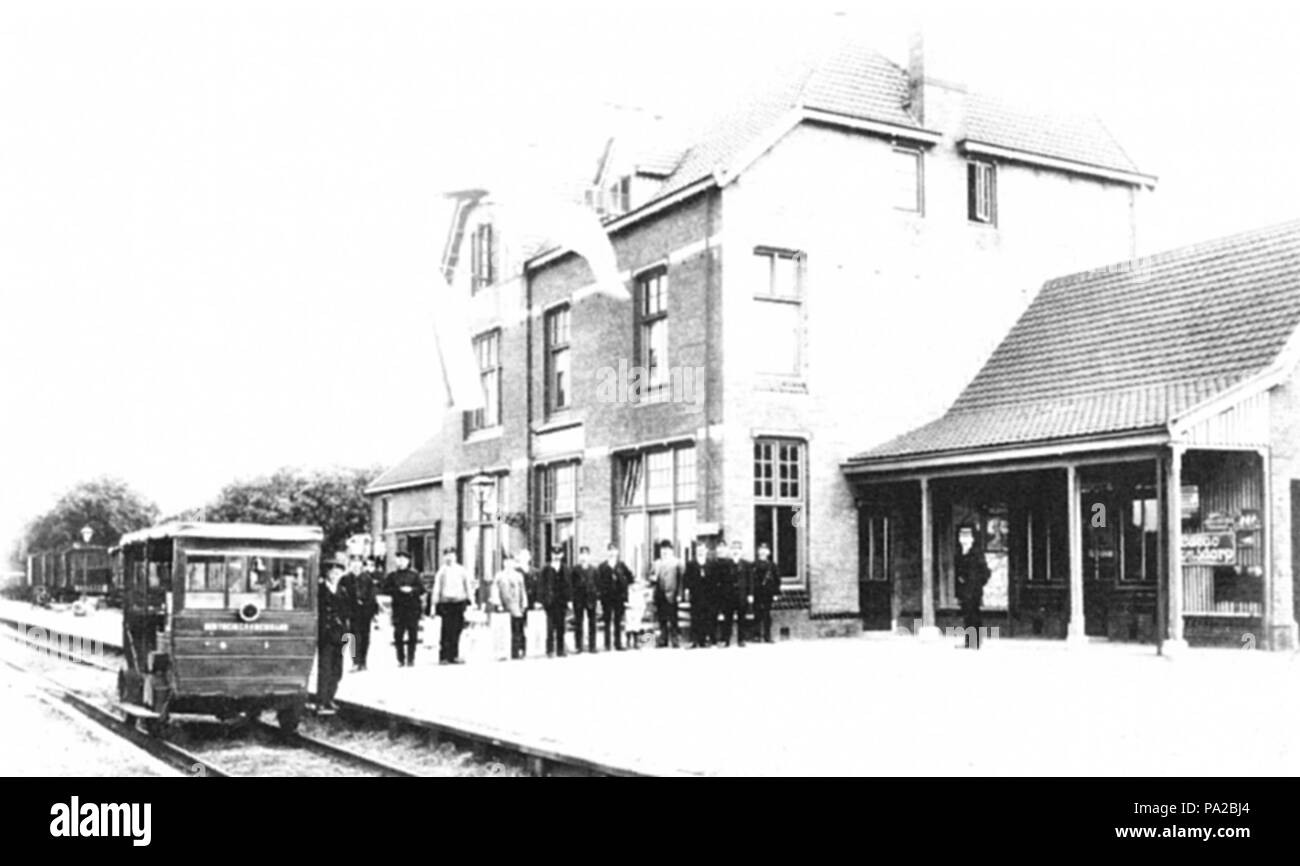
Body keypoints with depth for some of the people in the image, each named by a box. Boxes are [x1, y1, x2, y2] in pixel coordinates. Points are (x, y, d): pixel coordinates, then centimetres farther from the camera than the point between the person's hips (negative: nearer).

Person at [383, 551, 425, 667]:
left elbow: (422, 589, 3)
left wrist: (411, 589, -13)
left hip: (413, 608, -1)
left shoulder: (414, 574, 7)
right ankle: (400, 659, 6)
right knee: (398, 634, -2)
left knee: (412, 634, -1)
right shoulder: (392, 575, 9)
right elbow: (386, 589, 2)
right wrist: (399, 590, -10)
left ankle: (410, 659, 7)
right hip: (398, 608, 1)